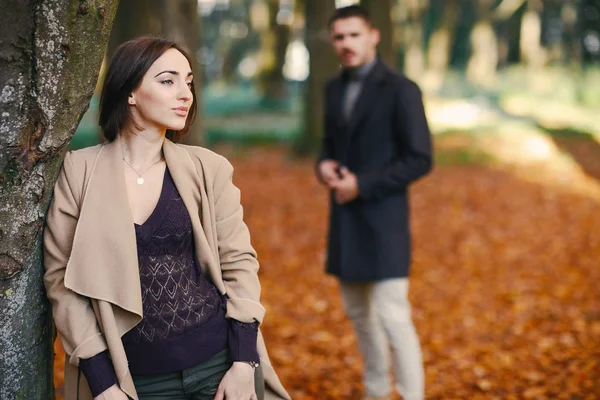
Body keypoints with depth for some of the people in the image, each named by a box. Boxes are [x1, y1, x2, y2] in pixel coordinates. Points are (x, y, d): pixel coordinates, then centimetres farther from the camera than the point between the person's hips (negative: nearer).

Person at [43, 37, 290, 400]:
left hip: (220, 365, 1)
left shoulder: (208, 169, -1)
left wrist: (243, 364, -7)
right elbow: (62, 278, -4)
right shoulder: (80, 171, -5)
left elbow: (239, 262, 1)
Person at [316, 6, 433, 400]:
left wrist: (362, 186, -20)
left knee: (391, 316, -9)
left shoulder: (401, 89, -12)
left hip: (384, 219, -7)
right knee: (358, 311, 16)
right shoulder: (335, 88, 10)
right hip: (345, 219, 7)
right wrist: (325, 166, -3)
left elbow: (420, 159, -15)